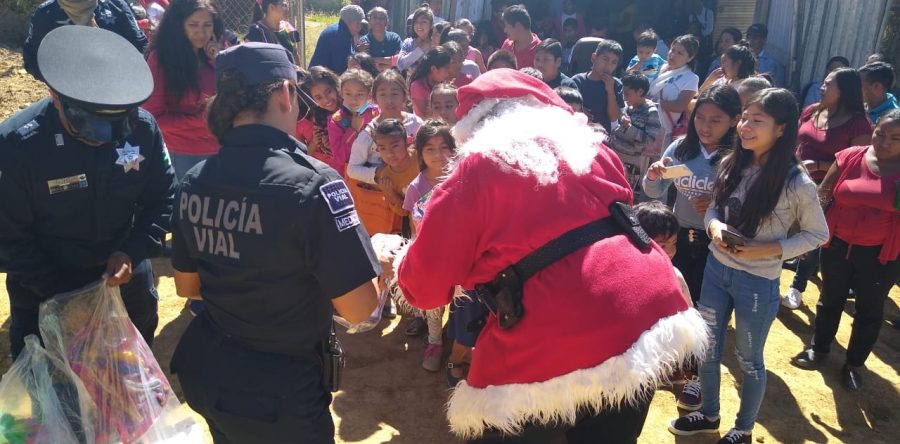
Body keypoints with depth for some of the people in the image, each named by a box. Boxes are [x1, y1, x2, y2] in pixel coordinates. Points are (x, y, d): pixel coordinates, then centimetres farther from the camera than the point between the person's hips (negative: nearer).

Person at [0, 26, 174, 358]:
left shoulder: (143, 127, -20)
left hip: (125, 276, 2)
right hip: (44, 292, -2)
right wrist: (57, 291, -17)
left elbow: (162, 198, -7)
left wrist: (133, 252, -21)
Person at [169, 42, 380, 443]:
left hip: (206, 373, 6)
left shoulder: (193, 181, -4)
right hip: (280, 388, -5)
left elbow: (186, 287, 9)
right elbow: (358, 309, -24)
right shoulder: (311, 182, -25)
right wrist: (380, 260, -4)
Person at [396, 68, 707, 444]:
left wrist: (401, 262, 22)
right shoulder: (591, 148, 13)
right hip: (646, 311, 6)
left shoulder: (478, 169, -2)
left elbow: (425, 285, 0)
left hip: (558, 343, -6)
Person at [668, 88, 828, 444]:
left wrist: (768, 249, -19)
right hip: (716, 268, 5)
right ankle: (709, 415, 43)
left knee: (748, 359, 15)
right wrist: (714, 227, -15)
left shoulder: (796, 183, -18)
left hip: (757, 282, -5)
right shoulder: (731, 165, -5)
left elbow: (818, 234, -6)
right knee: (708, 348, 19)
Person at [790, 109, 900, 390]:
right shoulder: (850, 157, -8)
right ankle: (819, 348, 41)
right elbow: (823, 196, -1)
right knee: (830, 299, 20)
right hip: (838, 245, 1)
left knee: (869, 310, 14)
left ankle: (854, 364, 34)